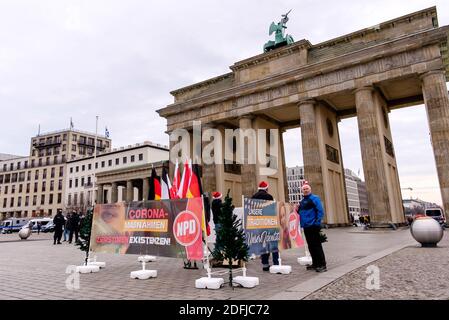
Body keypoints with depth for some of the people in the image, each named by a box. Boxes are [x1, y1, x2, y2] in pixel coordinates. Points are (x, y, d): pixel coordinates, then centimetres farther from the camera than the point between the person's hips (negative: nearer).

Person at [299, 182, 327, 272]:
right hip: (306, 227, 8)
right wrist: (302, 223, 8)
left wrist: (317, 222, -17)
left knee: (317, 245, -6)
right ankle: (315, 264, 23)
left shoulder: (314, 198, -7)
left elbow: (320, 211, -13)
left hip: (313, 226, -8)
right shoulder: (302, 201, 17)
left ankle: (322, 265, 1)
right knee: (311, 246, 13)